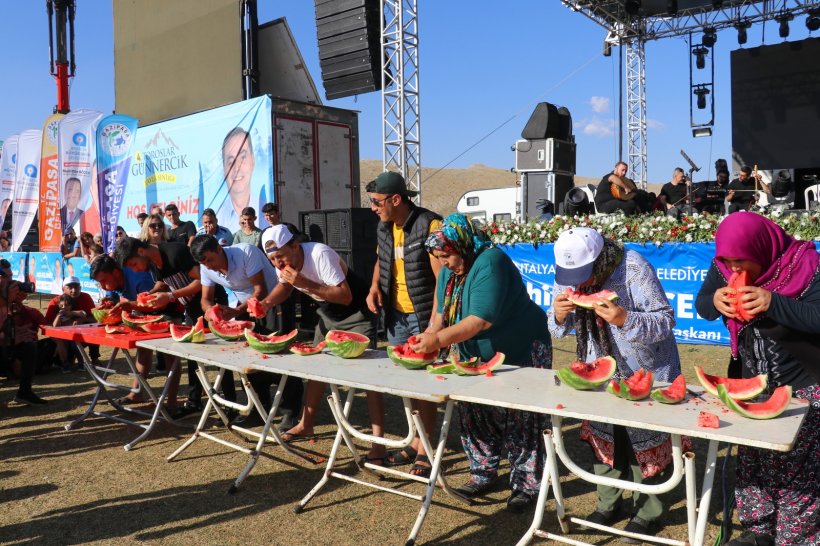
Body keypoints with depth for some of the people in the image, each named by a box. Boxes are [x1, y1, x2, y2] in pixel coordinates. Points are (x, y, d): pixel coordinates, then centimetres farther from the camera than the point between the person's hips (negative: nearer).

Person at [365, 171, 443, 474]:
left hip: (423, 317, -7)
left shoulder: (428, 225, -17)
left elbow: (442, 276, -19)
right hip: (396, 316, 7)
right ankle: (417, 441, 26)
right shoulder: (384, 227, 6)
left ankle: (424, 448, 13)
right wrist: (374, 286, 3)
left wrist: (434, 325, -23)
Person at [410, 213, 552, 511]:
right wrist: (429, 336, -12)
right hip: (478, 358, 8)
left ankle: (526, 484, 13)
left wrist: (439, 339, -35)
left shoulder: (489, 263, -26)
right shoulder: (449, 270, 2)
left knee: (519, 422, -1)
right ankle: (483, 473, 27)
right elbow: (442, 310, 6)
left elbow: (481, 319, -33)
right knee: (474, 415, 10)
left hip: (520, 354, -8)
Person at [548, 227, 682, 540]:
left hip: (646, 373, -5)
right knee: (603, 437, 14)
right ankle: (608, 505, 31)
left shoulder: (633, 268, -25)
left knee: (645, 441, 5)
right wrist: (558, 315, -24)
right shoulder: (567, 273, -9)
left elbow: (666, 320, -23)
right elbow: (558, 329, 0)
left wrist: (625, 319, -40)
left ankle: (648, 512, 23)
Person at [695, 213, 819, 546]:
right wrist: (714, 300, -23)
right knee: (750, 460, 14)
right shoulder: (723, 267, -8)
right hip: (752, 383, 5)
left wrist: (772, 302, -38)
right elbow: (701, 307, 0)